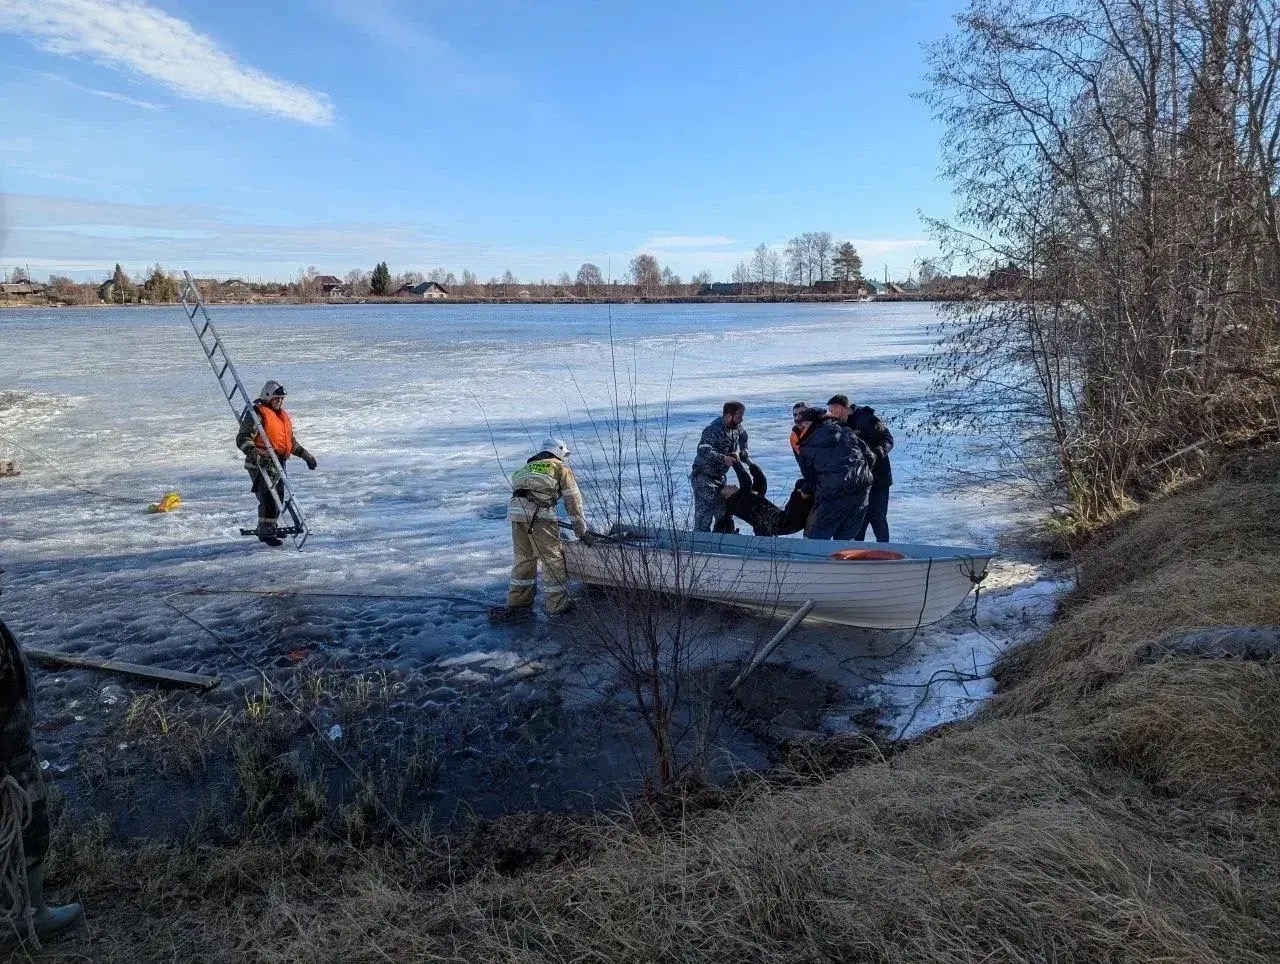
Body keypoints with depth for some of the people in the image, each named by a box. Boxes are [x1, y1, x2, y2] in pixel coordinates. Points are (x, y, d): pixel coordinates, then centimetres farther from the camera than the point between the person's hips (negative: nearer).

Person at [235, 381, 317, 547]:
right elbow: (242, 439, -14)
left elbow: (291, 440, 31)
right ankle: (265, 531, -13)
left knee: (278, 498, 12)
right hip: (261, 464, -9)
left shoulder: (283, 416, 20)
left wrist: (305, 454, 25)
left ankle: (270, 527, 26)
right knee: (269, 497, -17)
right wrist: (255, 453, -30)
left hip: (279, 463, 9)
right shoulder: (257, 414, -7)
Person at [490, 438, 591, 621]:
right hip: (539, 512, -6)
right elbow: (573, 500, 11)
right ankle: (558, 603, 12)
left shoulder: (527, 466, 32)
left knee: (523, 558, 17)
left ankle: (517, 603, 23)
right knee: (553, 558, 5)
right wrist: (582, 530, 15)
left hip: (516, 510, 6)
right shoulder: (561, 467, 15)